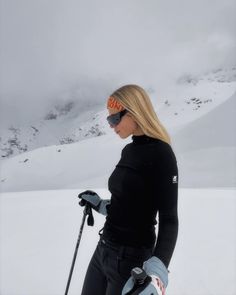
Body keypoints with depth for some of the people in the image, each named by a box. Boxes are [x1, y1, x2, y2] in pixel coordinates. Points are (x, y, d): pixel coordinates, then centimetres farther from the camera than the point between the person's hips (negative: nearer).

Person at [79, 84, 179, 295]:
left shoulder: (161, 153, -17)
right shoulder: (129, 151, 7)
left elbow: (169, 218, -20)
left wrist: (158, 269, -32)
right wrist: (100, 206, 23)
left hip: (131, 256, -8)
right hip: (104, 248, 8)